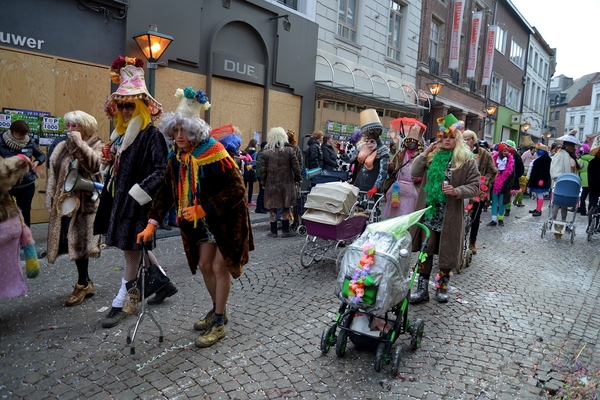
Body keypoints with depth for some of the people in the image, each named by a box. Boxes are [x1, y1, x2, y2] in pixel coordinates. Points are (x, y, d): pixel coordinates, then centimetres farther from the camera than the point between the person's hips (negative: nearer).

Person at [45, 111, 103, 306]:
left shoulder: (96, 145, -3)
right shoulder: (62, 147, 13)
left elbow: (95, 164, -25)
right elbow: (53, 173, 12)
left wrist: (80, 143, -26)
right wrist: (52, 199, 8)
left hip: (85, 202, -6)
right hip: (64, 201, 6)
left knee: (79, 242, -4)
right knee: (67, 242, 7)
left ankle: (82, 284, 13)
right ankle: (86, 282, 22)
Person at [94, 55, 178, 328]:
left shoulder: (152, 135, -14)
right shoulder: (120, 134, 12)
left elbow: (161, 172, -21)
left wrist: (137, 196, -22)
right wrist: (107, 162, 0)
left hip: (137, 203, -9)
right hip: (119, 199, 9)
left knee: (133, 252, 2)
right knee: (133, 249, 17)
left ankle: (119, 305, 14)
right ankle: (165, 284, 33)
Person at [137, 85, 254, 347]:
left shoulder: (214, 154, -25)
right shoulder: (176, 157, -3)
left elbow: (237, 189, -25)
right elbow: (166, 191, 2)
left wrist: (204, 209, -30)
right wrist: (151, 224, -5)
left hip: (226, 220, -7)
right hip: (202, 221, 7)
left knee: (220, 266, -1)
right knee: (204, 265, 12)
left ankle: (219, 323, 14)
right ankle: (218, 310, 34)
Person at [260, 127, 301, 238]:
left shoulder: (266, 152, -3)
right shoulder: (290, 150, -4)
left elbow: (263, 170, -1)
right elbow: (296, 167, -3)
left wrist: (263, 183, 9)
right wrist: (297, 178, 11)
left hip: (271, 184, 0)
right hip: (286, 184, 0)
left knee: (272, 208, 9)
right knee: (286, 208, 10)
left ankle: (273, 231, 14)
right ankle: (285, 231, 14)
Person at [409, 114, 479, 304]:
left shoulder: (466, 160, -3)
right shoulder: (433, 156, 9)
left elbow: (474, 186, -4)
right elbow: (414, 172, 3)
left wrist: (457, 191, -21)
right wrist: (424, 153, -6)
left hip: (450, 215, -3)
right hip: (429, 212, 3)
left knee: (447, 252, 8)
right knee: (426, 250, 6)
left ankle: (442, 287, 28)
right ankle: (422, 289, 17)